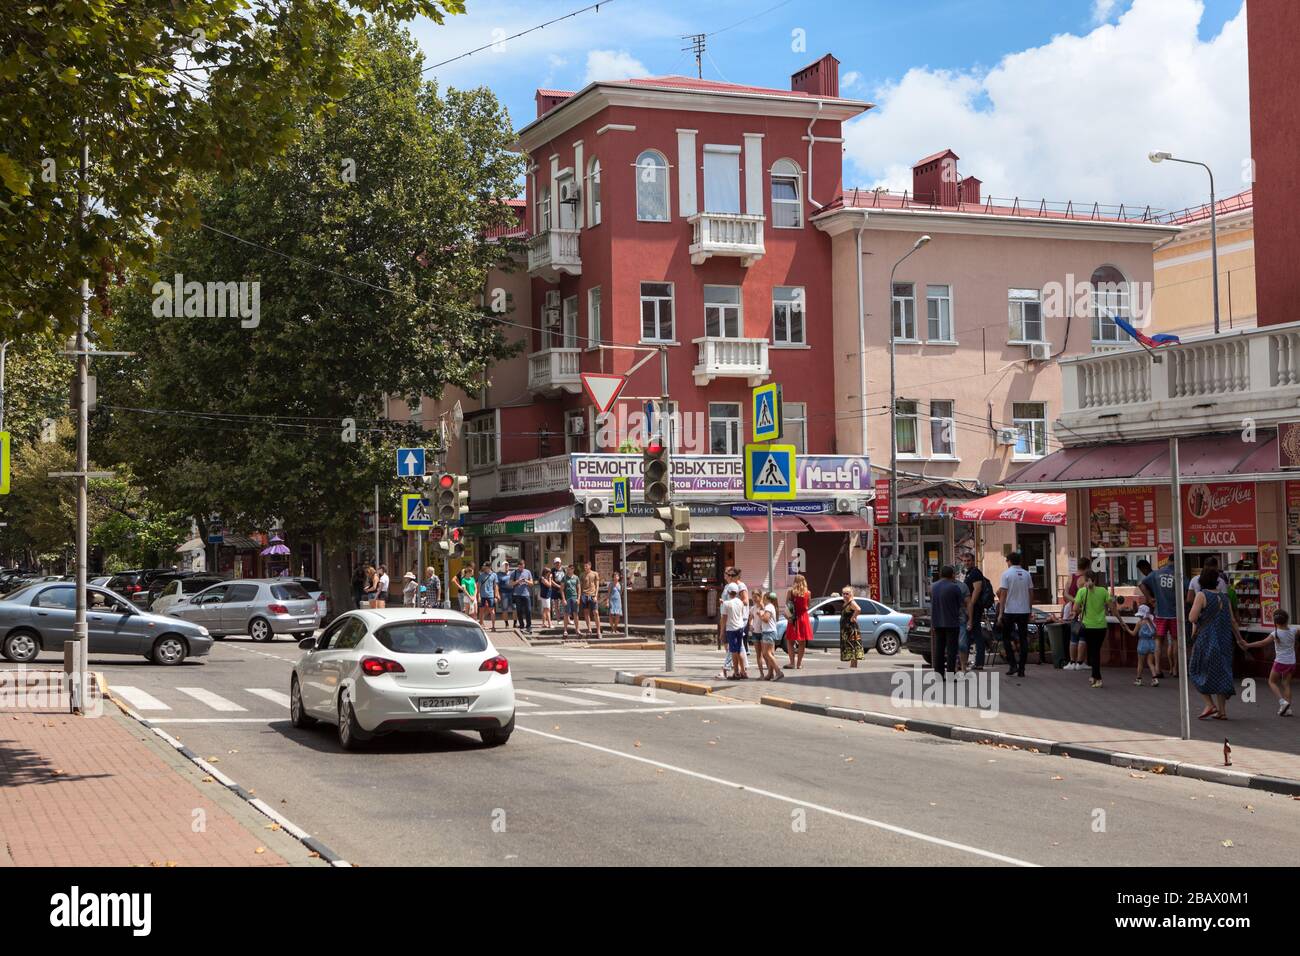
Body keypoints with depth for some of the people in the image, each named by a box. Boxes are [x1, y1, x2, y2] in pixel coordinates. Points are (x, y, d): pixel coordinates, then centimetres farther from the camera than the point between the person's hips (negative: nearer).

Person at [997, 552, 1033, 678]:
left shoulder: (1006, 574, -7)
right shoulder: (1026, 574, 6)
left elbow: (1003, 594, -10)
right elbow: (1030, 594, 7)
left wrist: (1000, 613, -7)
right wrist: (1030, 610, 17)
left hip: (1010, 611, -4)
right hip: (1024, 611, 4)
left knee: (1006, 637, 11)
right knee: (1023, 639, 6)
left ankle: (1013, 664, 0)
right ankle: (1021, 669, 5)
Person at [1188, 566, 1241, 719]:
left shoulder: (1202, 595, -10)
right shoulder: (1223, 596, 7)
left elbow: (1193, 618, -18)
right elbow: (1232, 621, 11)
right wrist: (1239, 638, 21)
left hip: (1206, 639, -5)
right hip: (1223, 640, 6)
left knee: (1198, 671, 10)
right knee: (1220, 673, 11)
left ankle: (1210, 704, -1)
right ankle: (1222, 711, 10)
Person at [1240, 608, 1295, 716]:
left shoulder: (1276, 634, -13)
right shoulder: (1293, 631, -2)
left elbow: (1262, 643, -19)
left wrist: (1248, 645, -16)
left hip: (1280, 662, -5)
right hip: (1291, 662, 5)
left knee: (1272, 682, 11)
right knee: (1286, 684, 10)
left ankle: (1282, 702, -7)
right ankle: (1288, 709, 4)